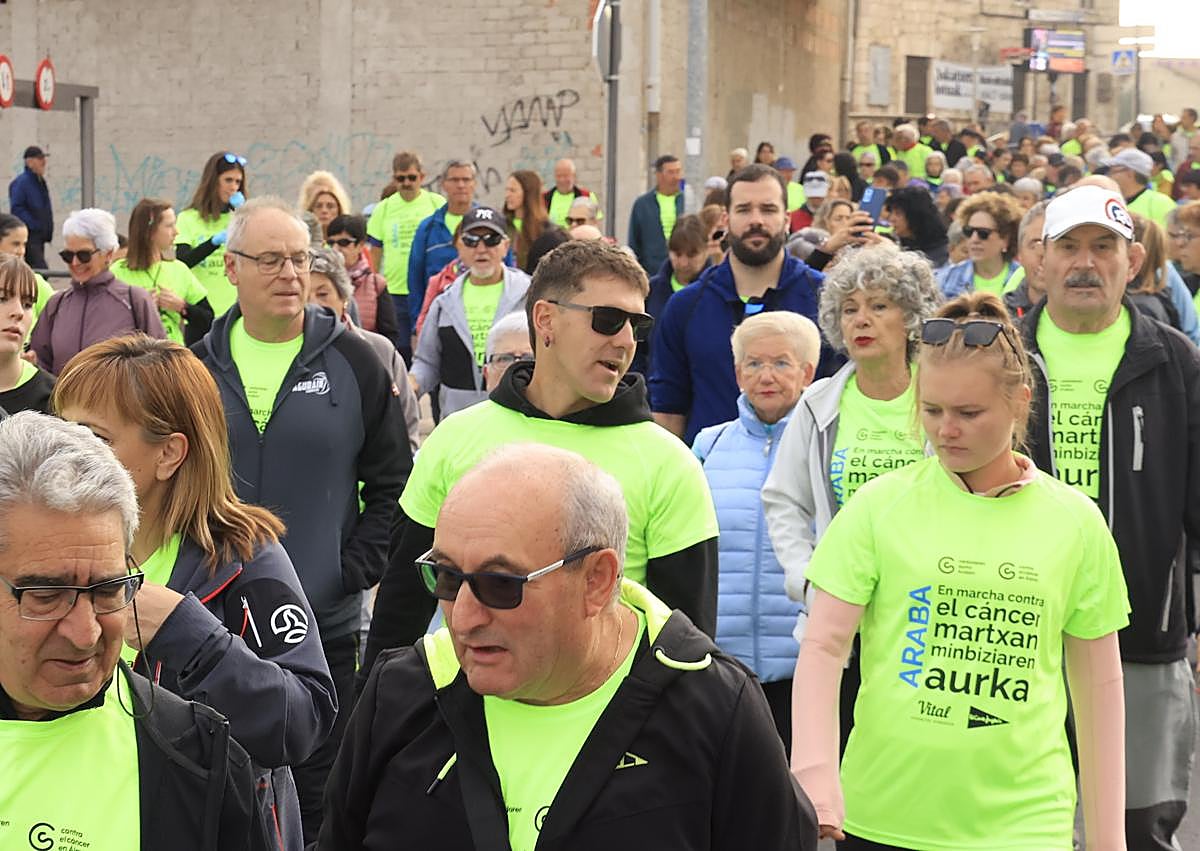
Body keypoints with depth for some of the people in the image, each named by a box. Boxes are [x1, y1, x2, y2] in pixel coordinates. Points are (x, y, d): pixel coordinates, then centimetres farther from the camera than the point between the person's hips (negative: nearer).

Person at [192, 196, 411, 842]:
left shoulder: (353, 364, 0)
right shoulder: (198, 367, 5)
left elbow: (392, 484, 2)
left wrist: (353, 572, -7)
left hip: (324, 625, -1)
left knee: (317, 808, 7)